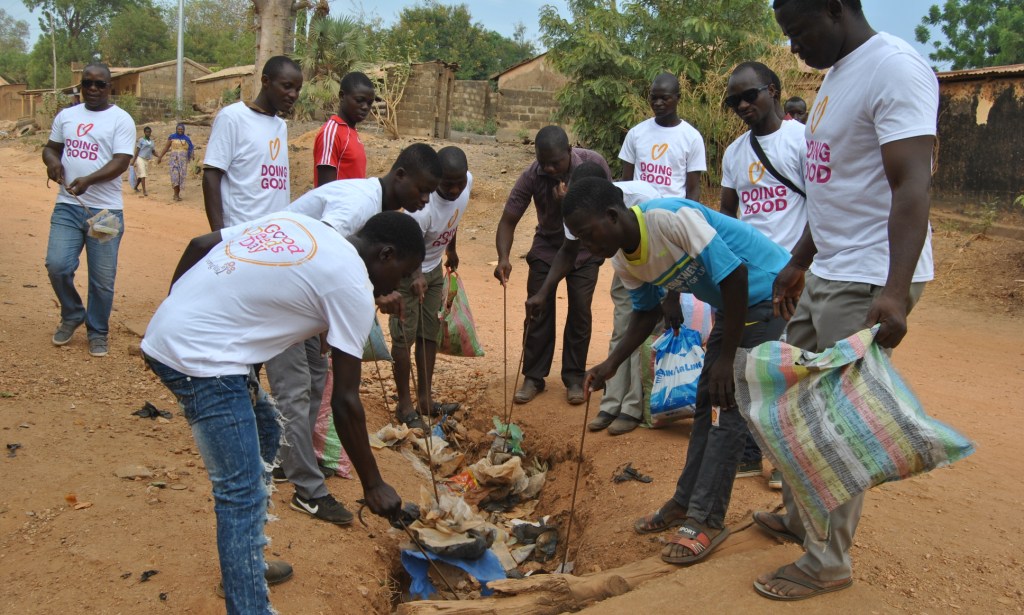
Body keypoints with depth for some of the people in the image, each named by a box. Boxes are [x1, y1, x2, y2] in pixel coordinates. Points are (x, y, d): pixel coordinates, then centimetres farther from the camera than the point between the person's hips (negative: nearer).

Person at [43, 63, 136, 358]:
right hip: (67, 206, 4)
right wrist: (52, 160, -4)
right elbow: (51, 146, 21)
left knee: (102, 278, 1)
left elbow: (121, 162, -13)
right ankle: (72, 316, 21)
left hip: (105, 210, -3)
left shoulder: (121, 119, -3)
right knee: (57, 265, -6)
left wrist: (88, 180, -28)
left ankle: (98, 333, 20)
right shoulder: (66, 115, 13)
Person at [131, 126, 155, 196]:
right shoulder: (141, 140, -4)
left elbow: (152, 151, 16)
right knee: (142, 175, -12)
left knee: (140, 175, 14)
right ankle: (144, 191, -16)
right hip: (140, 158, -5)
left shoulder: (151, 141, 12)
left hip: (147, 160, 5)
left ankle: (135, 187, 34)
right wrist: (133, 161, -8)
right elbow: (137, 151, -5)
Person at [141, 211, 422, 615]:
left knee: (264, 433, 22)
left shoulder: (297, 224, 13)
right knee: (243, 497, -3)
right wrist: (373, 485, 3)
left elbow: (199, 245, 13)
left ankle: (245, 563, 34)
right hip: (199, 358, -9)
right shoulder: (353, 287, -8)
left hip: (164, 335, 10)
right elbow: (345, 402, -7)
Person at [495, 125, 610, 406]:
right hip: (546, 248, 1)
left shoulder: (593, 164, -23)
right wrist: (503, 257, -38)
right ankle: (533, 377, 12)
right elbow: (508, 220, -21)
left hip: (584, 249, 0)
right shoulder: (532, 176, -23)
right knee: (538, 312, -1)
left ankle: (574, 378, 13)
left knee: (580, 313, -1)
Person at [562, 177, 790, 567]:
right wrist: (612, 363, -7)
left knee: (727, 403, -11)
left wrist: (725, 357, -24)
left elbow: (733, 275, -29)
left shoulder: (671, 218, -31)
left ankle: (707, 520, -4)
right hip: (730, 304, 8)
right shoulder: (622, 261, -6)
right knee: (707, 400, 10)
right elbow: (647, 311, 8)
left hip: (768, 294, -8)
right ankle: (686, 502, 21)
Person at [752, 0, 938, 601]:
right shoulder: (838, 74, 15)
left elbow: (912, 185, -24)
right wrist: (799, 264, 24)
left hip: (870, 284, -10)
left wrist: (895, 290, -33)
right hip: (825, 275, 10)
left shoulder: (894, 67, -15)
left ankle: (829, 561, 15)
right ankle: (799, 518, 35)